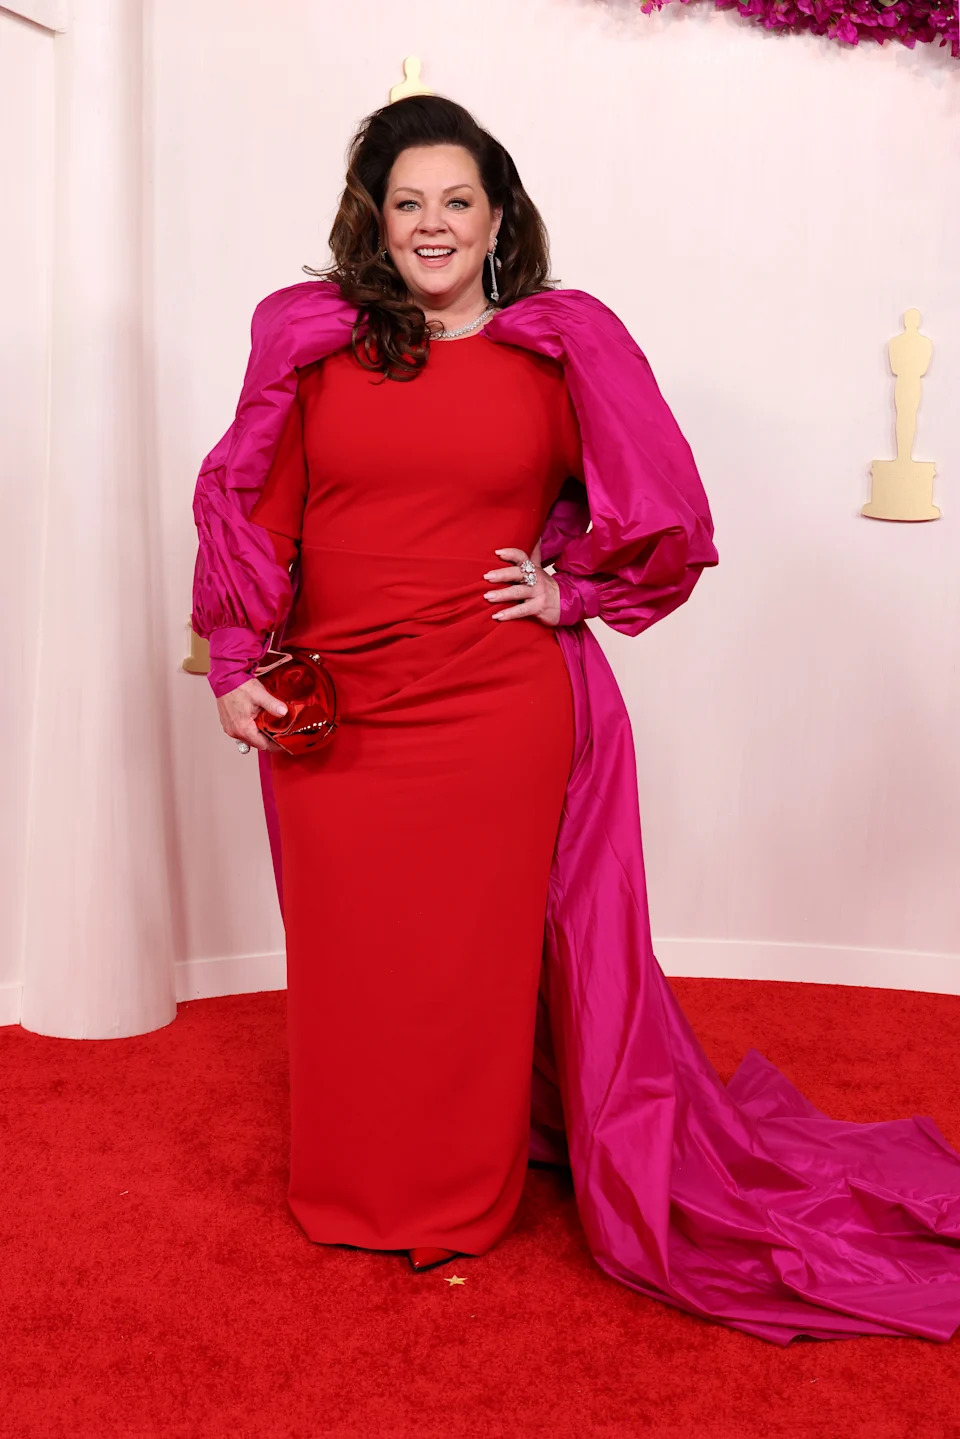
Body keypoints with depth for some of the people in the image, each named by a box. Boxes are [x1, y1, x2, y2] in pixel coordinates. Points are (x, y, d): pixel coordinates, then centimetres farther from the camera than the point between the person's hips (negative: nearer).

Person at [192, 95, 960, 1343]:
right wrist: (235, 666, 0)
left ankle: (466, 1197, 30)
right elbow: (254, 511, 5)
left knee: (479, 956, 8)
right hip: (332, 715, 2)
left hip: (498, 714, -1)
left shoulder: (564, 344, 1)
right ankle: (345, 1196, 33)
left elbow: (660, 514, 9)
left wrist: (572, 590, -1)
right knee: (346, 957, 12)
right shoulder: (308, 338, 4)